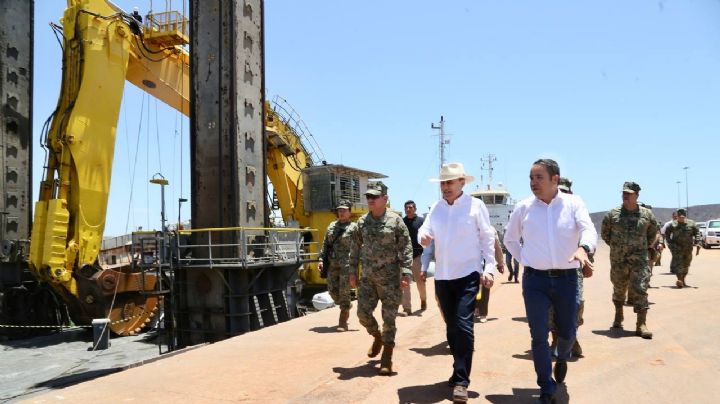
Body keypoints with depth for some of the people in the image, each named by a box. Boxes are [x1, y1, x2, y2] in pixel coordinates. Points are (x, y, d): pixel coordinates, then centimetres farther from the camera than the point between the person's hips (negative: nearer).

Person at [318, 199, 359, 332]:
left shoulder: (354, 227, -2)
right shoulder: (332, 226, 14)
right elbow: (325, 244, 16)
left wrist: (354, 268, -13)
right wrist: (321, 259, 5)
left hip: (347, 264, -5)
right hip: (333, 264, 5)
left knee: (344, 292, -5)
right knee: (333, 291, 6)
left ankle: (343, 322, 3)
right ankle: (347, 305, 36)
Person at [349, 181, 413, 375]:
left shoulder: (395, 220, -7)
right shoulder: (362, 221, 6)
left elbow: (406, 248, -8)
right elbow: (356, 247, 13)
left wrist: (406, 273, -15)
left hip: (390, 278, -4)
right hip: (367, 278, 4)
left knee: (389, 318, 1)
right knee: (363, 313, 4)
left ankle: (386, 358, 13)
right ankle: (377, 337, 35)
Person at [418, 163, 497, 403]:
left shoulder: (475, 205, -3)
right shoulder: (436, 208, 8)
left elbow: (488, 238, -1)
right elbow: (425, 230, 3)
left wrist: (489, 268, -6)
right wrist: (423, 236, -21)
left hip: (468, 275, -5)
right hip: (442, 276, 5)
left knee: (464, 326, -12)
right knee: (451, 327, 14)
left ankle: (461, 381, -5)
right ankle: (460, 371, 30)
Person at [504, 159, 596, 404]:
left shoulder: (573, 203, -3)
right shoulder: (523, 207, 1)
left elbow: (588, 229, -19)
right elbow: (510, 240, 15)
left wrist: (583, 248, -39)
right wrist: (524, 259, 4)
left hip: (567, 278, 0)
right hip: (535, 279, 0)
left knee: (568, 332, 14)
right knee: (539, 336, 0)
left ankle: (562, 358, 49)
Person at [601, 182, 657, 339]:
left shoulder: (647, 214, 0)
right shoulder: (613, 214, -1)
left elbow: (653, 232, 16)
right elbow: (604, 232, 12)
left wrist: (646, 246, 13)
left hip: (639, 260, -1)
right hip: (618, 260, 1)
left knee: (640, 291, -8)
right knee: (618, 289, 14)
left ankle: (641, 325, -6)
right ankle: (618, 316, 35)